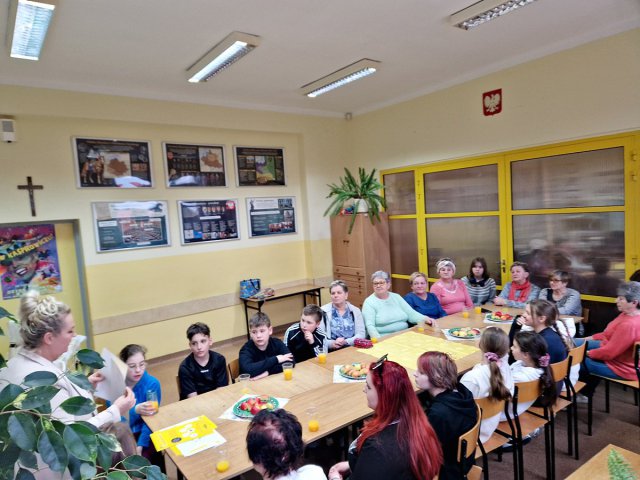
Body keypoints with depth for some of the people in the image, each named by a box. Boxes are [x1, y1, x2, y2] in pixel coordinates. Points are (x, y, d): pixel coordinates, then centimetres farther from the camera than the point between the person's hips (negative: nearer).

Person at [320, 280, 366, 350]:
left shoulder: (356, 311, 11)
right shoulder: (323, 311, 5)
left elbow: (361, 334, 3)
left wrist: (346, 342, -14)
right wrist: (332, 343, -20)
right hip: (332, 351, -1)